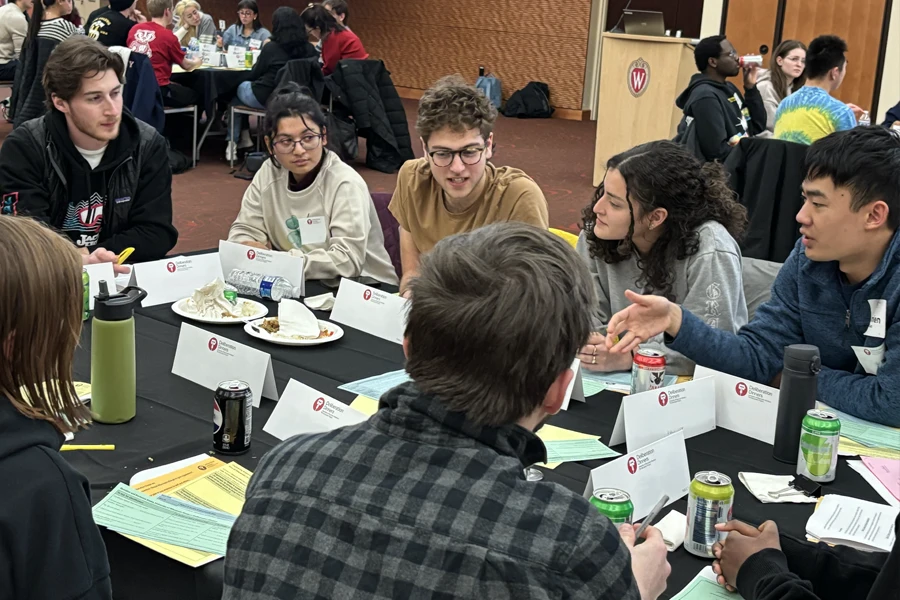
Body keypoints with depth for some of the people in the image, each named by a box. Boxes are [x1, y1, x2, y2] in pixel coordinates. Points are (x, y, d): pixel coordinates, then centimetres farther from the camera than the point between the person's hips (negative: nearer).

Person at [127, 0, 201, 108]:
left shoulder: (135, 29, 4)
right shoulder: (168, 36, -11)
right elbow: (186, 65, 3)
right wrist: (196, 62, 26)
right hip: (158, 89, -7)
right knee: (196, 95, 14)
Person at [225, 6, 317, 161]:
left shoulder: (271, 47, -15)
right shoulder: (309, 48, -5)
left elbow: (254, 75, -1)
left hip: (267, 98, -5)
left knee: (239, 88, 28)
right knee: (246, 86, 31)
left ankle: (234, 141, 30)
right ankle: (242, 137, 32)